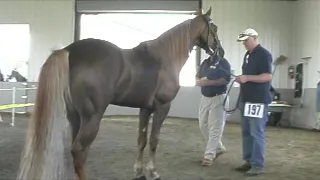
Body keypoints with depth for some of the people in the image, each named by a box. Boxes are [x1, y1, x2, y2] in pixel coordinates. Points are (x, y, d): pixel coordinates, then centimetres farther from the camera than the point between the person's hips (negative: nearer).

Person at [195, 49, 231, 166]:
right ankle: (219, 148, 28)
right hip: (205, 98, 8)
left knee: (215, 128, -6)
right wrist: (201, 81, -8)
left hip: (218, 98, -8)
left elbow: (226, 80, -19)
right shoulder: (205, 62, 14)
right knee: (203, 125, 12)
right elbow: (198, 77, 16)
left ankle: (209, 155, -3)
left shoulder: (223, 62, -8)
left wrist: (208, 82, -25)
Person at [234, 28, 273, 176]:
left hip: (258, 100, -9)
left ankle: (258, 165, 1)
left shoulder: (264, 54, -10)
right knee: (246, 132, 12)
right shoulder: (247, 55, 17)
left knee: (257, 133, -6)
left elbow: (268, 76, -19)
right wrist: (241, 79, 6)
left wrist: (247, 78, -24)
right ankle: (248, 161, 20)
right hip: (246, 99, 9)